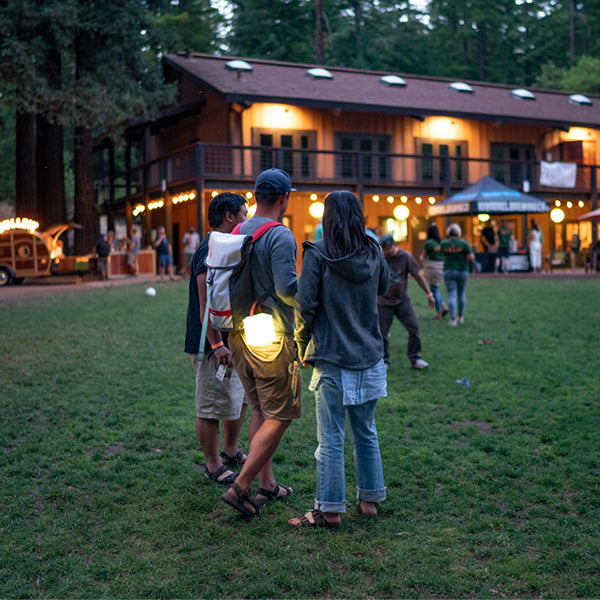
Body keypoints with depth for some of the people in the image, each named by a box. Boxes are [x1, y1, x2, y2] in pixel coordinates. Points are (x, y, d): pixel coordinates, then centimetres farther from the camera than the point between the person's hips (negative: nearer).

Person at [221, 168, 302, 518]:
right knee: (279, 417, 1)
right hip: (272, 339, -8)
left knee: (260, 410, 17)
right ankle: (241, 487, 0)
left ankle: (267, 485, 24)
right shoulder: (280, 236, -14)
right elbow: (287, 289, -22)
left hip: (240, 335, 8)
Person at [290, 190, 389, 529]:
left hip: (332, 358, -5)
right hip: (370, 358, 5)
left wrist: (302, 346, 1)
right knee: (366, 433, 17)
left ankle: (330, 510, 9)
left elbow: (306, 304, -12)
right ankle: (370, 500, 27)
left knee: (331, 439, 2)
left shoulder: (318, 254, -10)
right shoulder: (374, 252, 3)